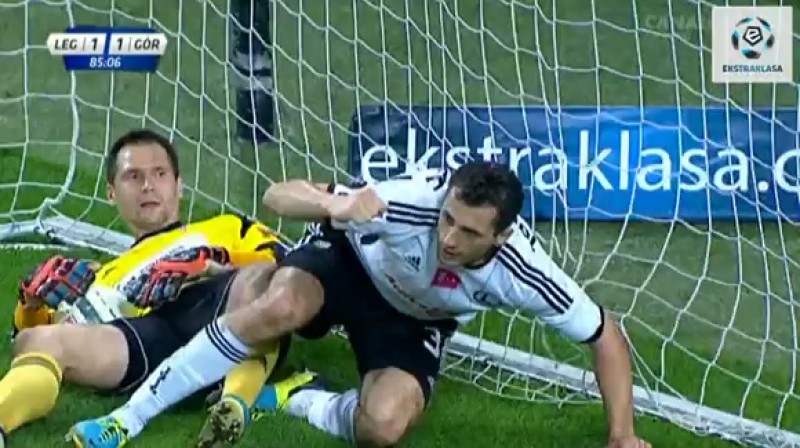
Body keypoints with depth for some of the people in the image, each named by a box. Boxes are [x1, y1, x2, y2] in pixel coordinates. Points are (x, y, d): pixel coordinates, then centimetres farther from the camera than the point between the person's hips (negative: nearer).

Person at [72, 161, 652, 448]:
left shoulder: (522, 274, -32)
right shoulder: (409, 203, -37)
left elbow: (605, 333, -17)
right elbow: (278, 196, -34)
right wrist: (334, 206, -55)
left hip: (416, 320, 1)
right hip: (352, 259, -1)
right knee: (278, 309, -36)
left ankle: (294, 401, 3)